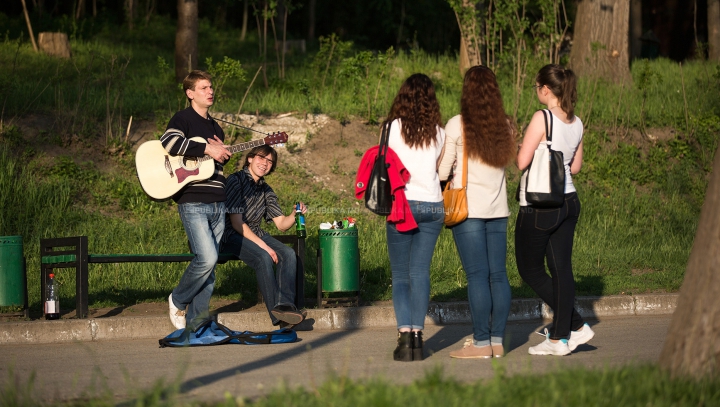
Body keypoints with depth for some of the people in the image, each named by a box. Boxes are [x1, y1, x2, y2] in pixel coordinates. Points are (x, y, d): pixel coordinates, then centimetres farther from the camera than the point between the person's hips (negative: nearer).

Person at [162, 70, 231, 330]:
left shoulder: (215, 128, 21)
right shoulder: (183, 119, -2)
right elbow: (169, 143, -23)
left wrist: (223, 151, 7)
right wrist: (207, 149, -20)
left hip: (217, 203, 7)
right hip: (193, 202, -7)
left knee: (209, 264, 5)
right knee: (206, 258, -19)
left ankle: (196, 323, 9)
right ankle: (178, 300, 5)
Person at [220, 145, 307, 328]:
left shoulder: (266, 191, 15)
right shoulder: (236, 181, -9)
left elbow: (281, 224, 12)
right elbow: (237, 223, -15)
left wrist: (295, 215, -10)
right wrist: (262, 245, -22)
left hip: (256, 235, 7)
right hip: (233, 237, -7)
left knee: (289, 254, -22)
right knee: (264, 257, -34)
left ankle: (285, 305, -38)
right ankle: (278, 314, -34)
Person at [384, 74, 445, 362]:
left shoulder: (393, 128, -4)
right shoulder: (438, 133, 2)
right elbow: (441, 168, 8)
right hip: (432, 206, 2)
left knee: (400, 275, 5)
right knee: (421, 272, 5)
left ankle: (405, 335, -9)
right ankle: (417, 334, -3)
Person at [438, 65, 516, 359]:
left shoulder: (457, 126, -8)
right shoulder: (504, 126, 5)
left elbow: (442, 172, -5)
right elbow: (508, 162, 11)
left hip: (468, 208, -4)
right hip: (498, 209, 4)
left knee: (477, 276, -5)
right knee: (498, 274, 6)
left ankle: (481, 343, -4)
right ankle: (497, 340, 7)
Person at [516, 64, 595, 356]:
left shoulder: (542, 119, -16)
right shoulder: (576, 123, 6)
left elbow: (522, 162, -17)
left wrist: (519, 148, 3)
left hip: (539, 206, -7)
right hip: (569, 201, 7)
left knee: (530, 269, 6)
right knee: (561, 268, 9)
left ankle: (576, 326, 3)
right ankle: (559, 337, 9)